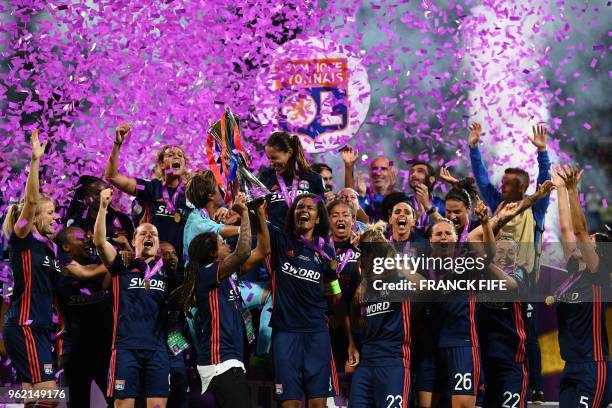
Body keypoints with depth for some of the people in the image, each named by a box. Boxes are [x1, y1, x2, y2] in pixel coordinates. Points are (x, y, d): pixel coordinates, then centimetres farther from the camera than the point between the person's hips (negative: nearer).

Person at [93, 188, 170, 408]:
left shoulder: (165, 269, 15)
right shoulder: (123, 266, 8)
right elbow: (100, 241, -4)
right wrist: (103, 207, -16)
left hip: (157, 348, 2)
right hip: (126, 346, -2)